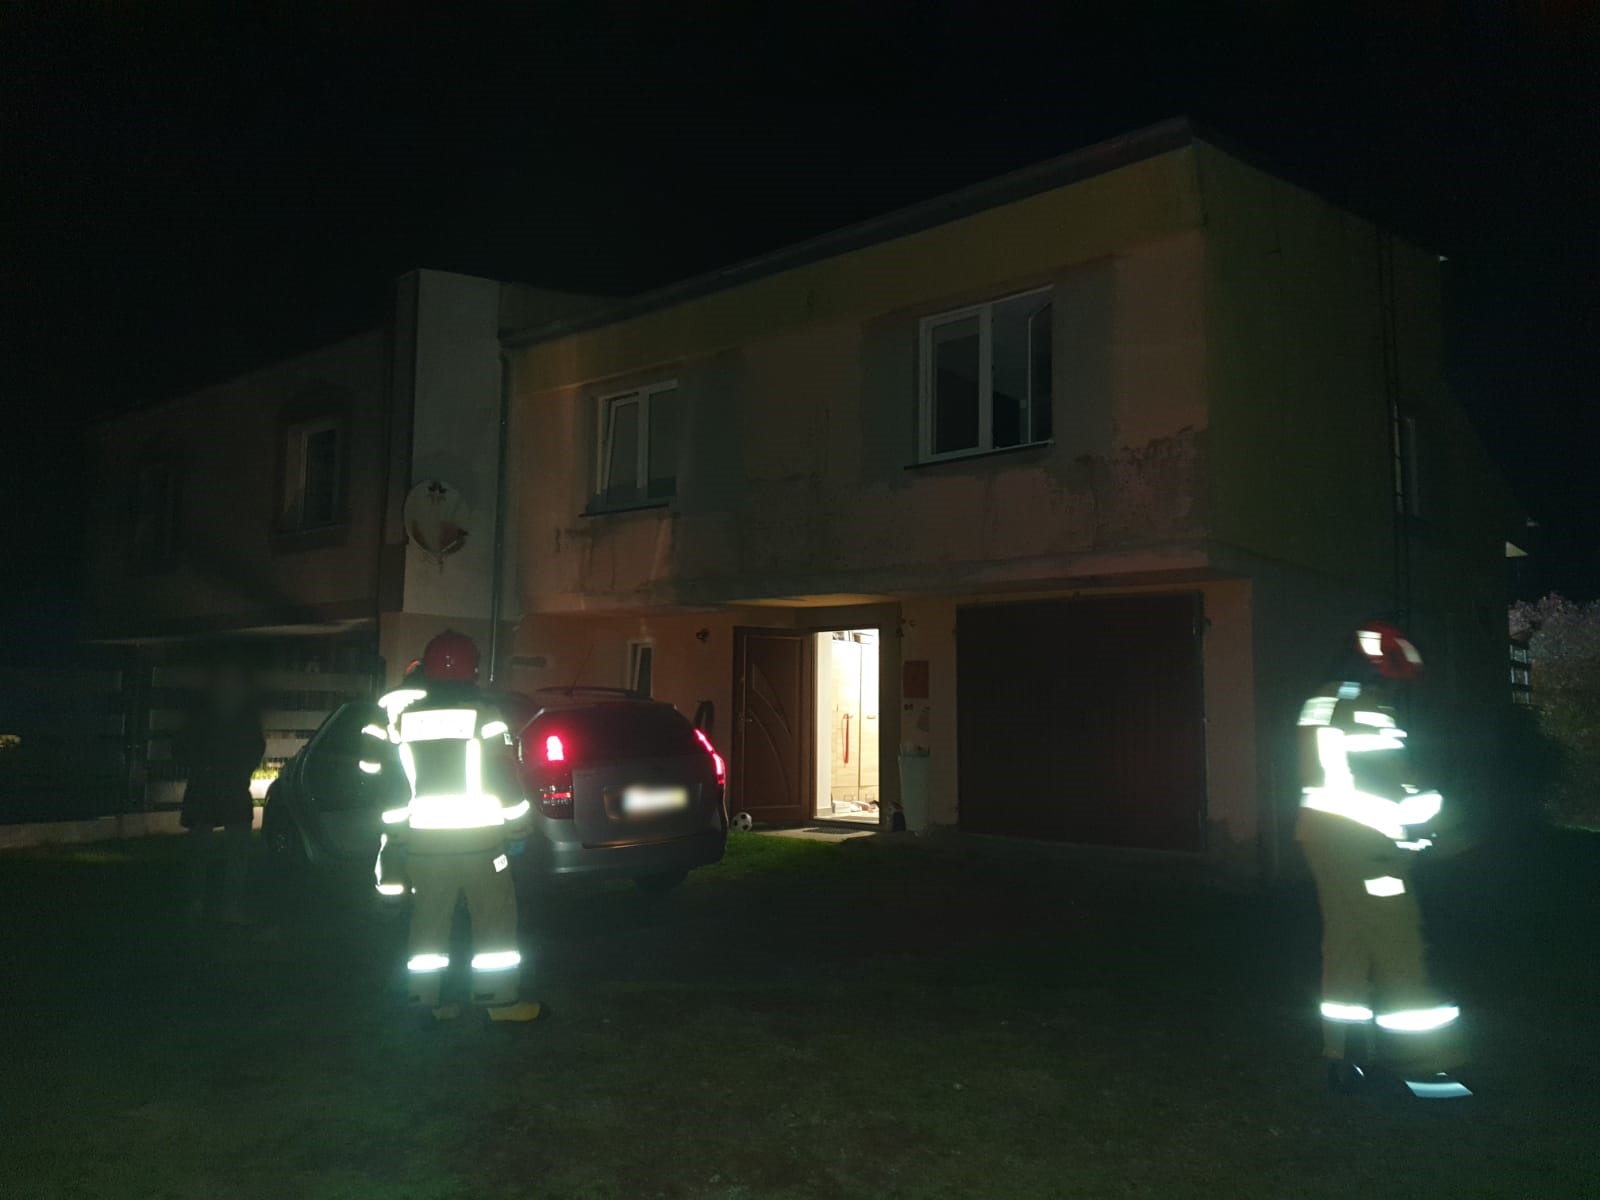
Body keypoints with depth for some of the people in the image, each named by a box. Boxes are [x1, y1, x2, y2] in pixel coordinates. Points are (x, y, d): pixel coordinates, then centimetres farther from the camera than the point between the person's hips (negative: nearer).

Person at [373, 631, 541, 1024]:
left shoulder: (402, 718, 4)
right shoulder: (483, 715, -7)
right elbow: (505, 779, -8)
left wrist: (396, 836, 15)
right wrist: (516, 832, 0)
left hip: (424, 840, 4)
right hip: (479, 839, -3)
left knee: (428, 923, 13)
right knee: (495, 920, 6)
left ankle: (424, 1001, 17)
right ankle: (499, 999, 8)